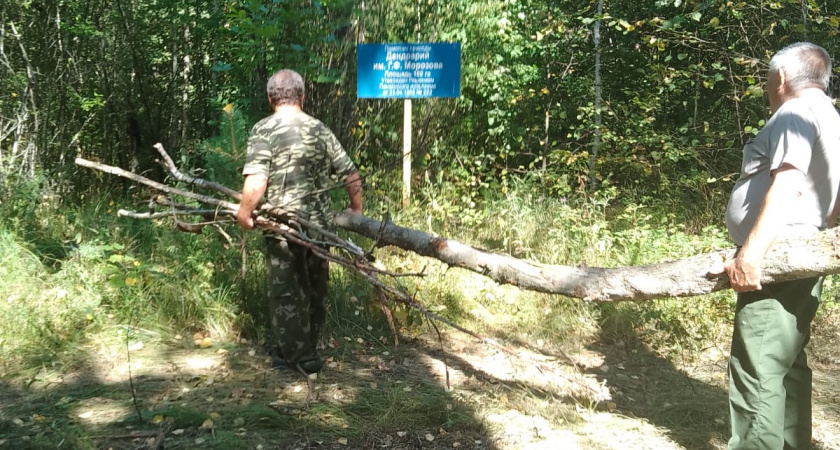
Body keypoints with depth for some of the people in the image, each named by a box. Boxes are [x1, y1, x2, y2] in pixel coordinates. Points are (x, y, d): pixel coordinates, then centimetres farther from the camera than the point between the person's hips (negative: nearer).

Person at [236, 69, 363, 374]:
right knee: (314, 289, 18)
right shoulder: (320, 130, 7)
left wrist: (244, 213, -6)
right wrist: (356, 209, 21)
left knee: (286, 292, 8)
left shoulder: (264, 130, -8)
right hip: (320, 224, 5)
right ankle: (304, 349, 32)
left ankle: (300, 357, 15)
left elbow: (256, 180, -20)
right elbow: (350, 174, 8)